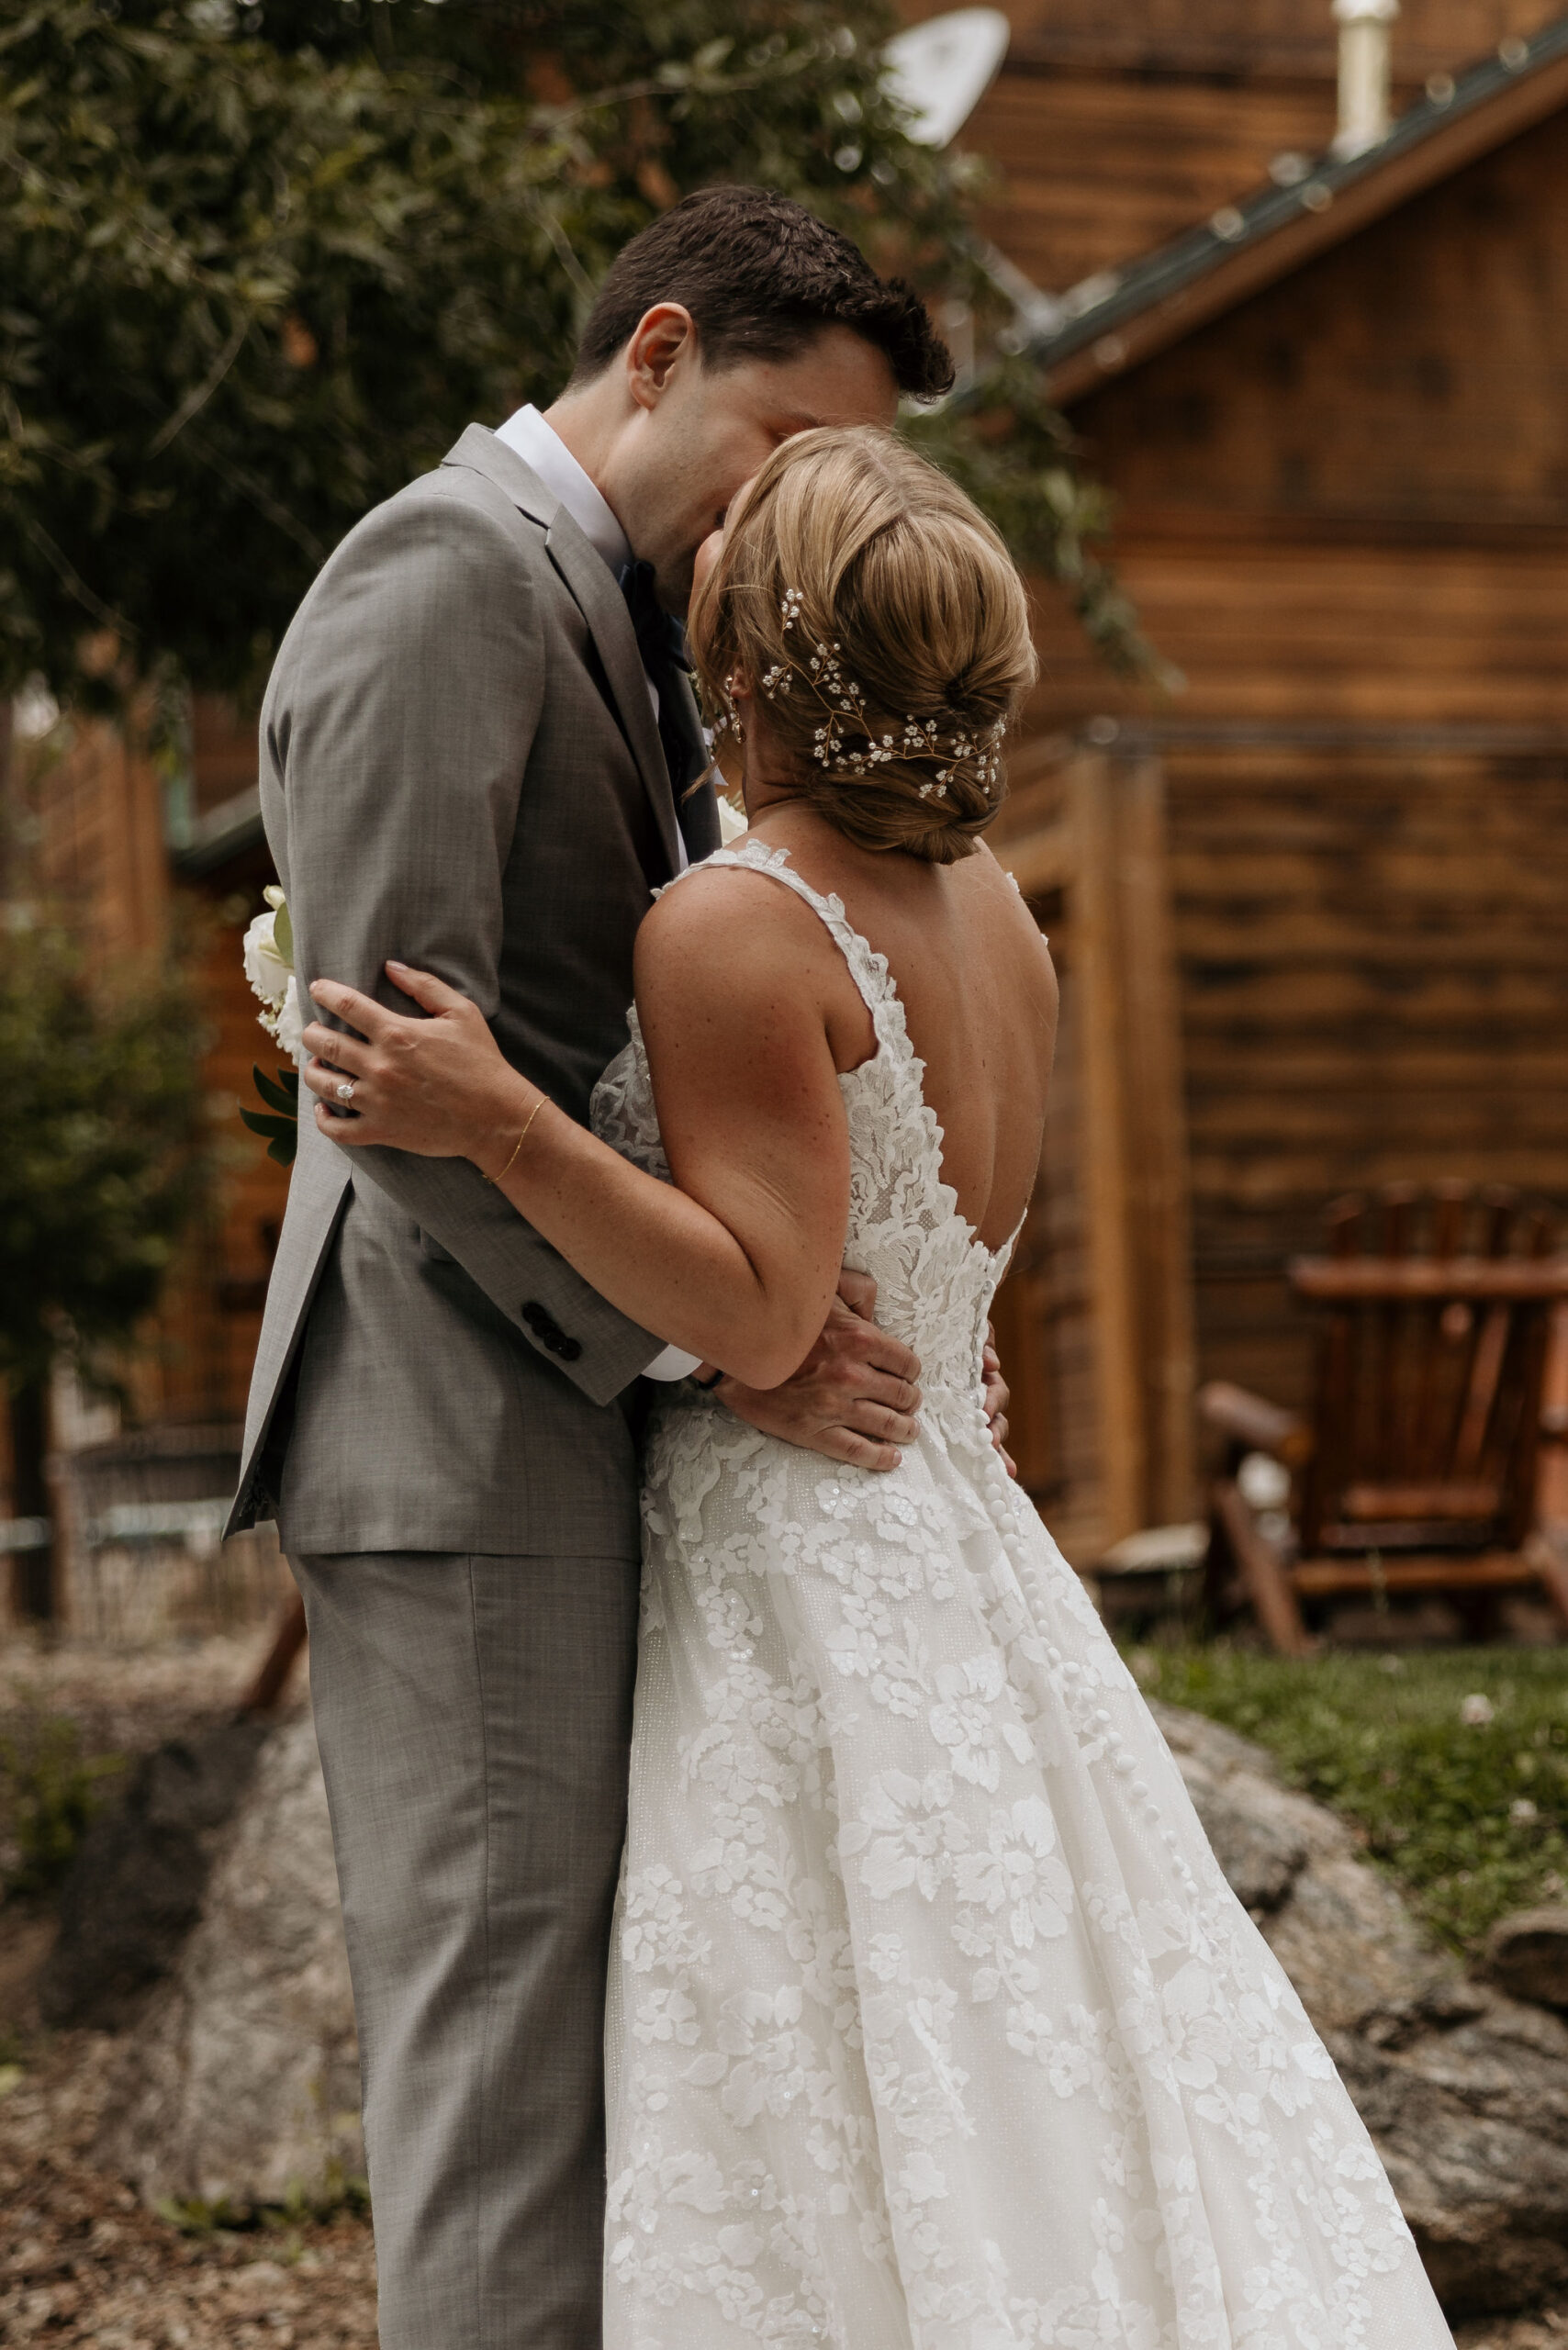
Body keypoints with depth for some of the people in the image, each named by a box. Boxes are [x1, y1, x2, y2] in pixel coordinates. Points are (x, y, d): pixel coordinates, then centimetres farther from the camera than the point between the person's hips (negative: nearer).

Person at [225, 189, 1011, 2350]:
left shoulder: (622, 625, 21)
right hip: (466, 1417, -10)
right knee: (503, 2006, -6)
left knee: (591, 1999, 12)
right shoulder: (450, 568, -10)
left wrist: (846, 1323, 7)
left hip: (583, 1403, 10)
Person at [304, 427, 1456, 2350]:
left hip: (798, 1570, -8)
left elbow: (763, 1313, -19)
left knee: (835, 2157, -1)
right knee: (1051, 2110, 14)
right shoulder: (988, 908, 9)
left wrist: (499, 1123, -25)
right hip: (961, 1539, 8)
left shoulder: (733, 928, -16)